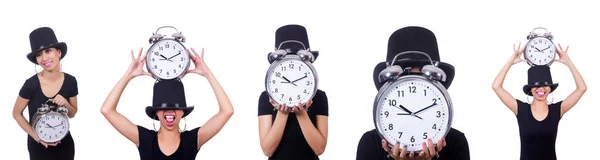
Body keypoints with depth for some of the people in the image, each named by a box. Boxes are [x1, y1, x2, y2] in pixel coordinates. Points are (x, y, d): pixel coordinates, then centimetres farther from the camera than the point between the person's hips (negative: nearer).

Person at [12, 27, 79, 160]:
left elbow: (72, 114, 4)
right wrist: (37, 137, -14)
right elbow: (17, 114, -6)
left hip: (64, 144, 3)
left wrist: (65, 103, -16)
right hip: (38, 147, -3)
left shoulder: (70, 81, -8)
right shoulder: (31, 84, -18)